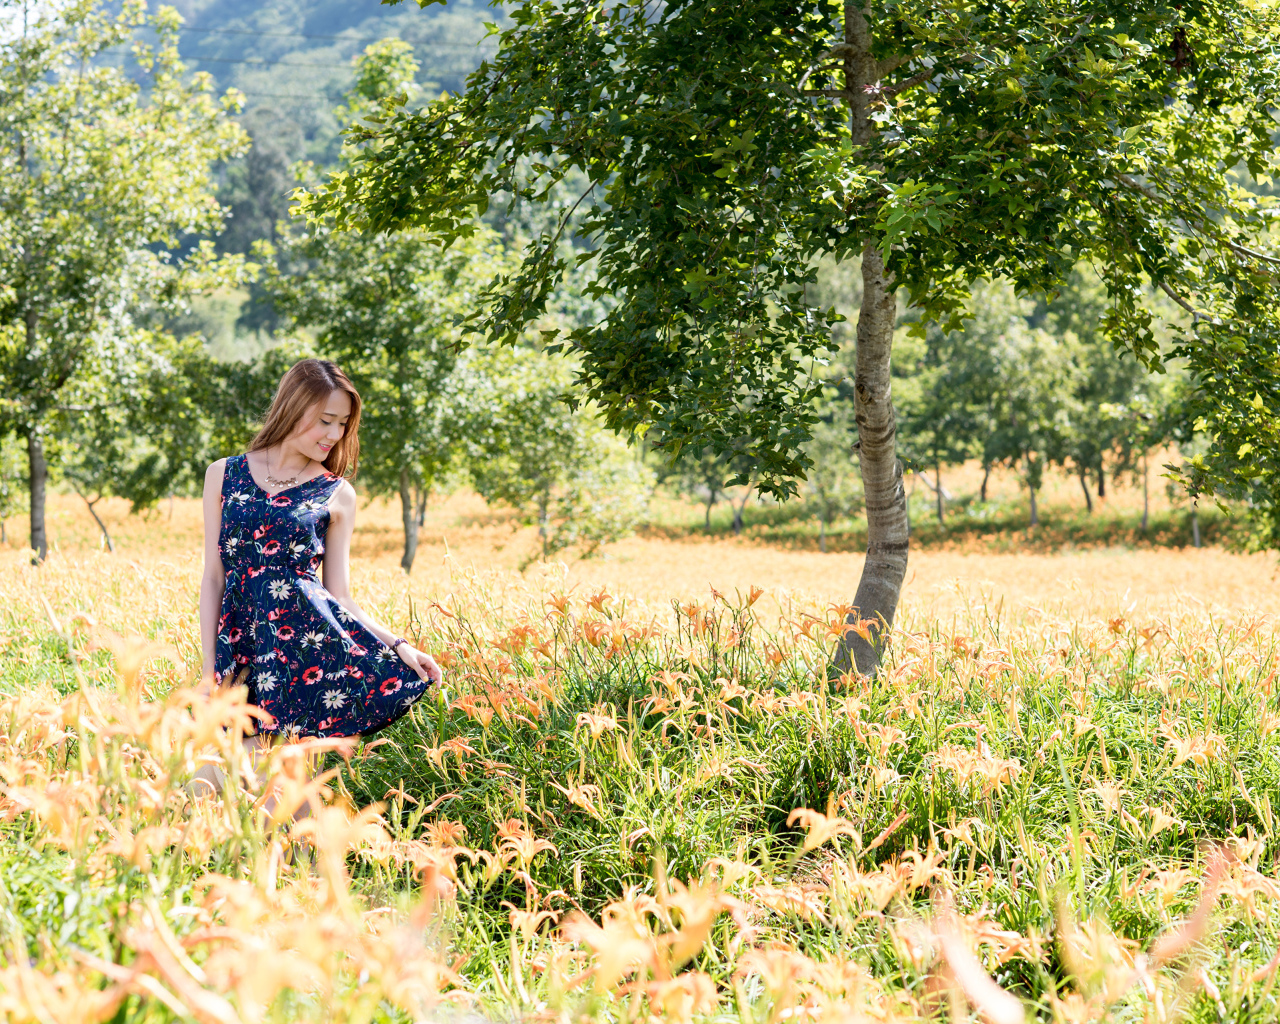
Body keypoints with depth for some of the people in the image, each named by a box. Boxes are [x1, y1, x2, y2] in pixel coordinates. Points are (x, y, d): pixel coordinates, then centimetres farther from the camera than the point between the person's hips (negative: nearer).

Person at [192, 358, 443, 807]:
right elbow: (213, 576, 9)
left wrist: (398, 644, -6)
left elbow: (341, 595, 8)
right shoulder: (224, 475, 10)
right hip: (242, 641, -1)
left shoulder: (337, 495, 9)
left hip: (311, 631, 1)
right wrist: (209, 668, 2)